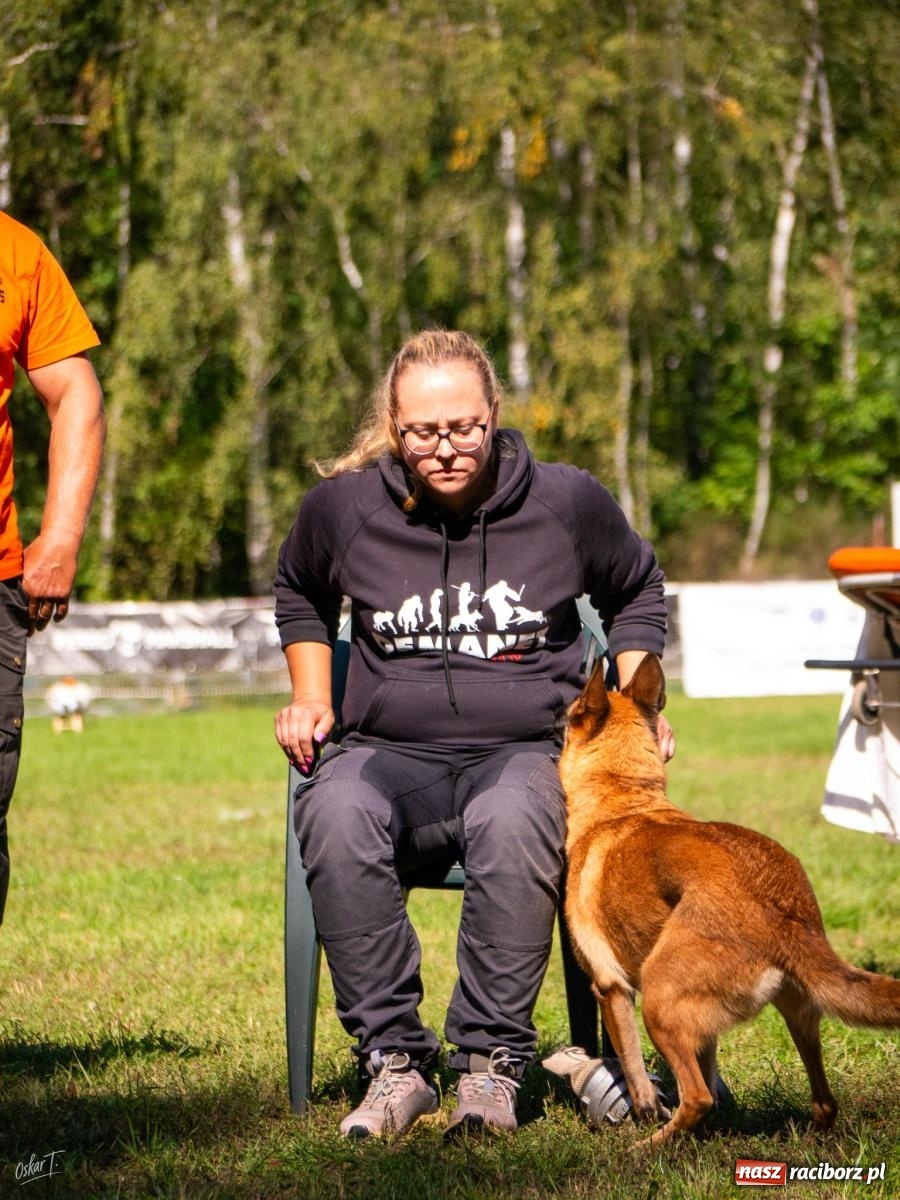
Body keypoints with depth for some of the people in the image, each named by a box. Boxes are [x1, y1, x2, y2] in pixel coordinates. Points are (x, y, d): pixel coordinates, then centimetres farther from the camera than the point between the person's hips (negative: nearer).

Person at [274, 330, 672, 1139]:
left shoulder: (567, 502, 4)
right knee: (336, 816, -36)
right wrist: (311, 698, 16)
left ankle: (492, 1065, -30)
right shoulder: (345, 504, 6)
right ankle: (394, 1060, -29)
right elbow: (300, 593, 29)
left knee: (513, 822, -40)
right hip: (389, 751, 1)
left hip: (526, 749, -1)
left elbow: (637, 590, 24)